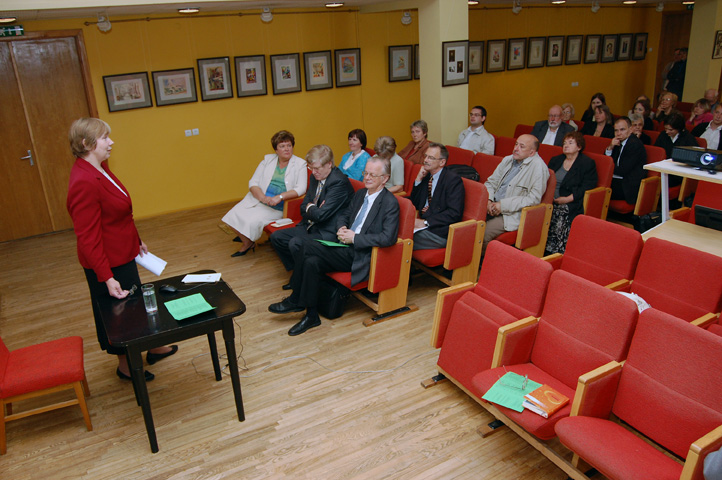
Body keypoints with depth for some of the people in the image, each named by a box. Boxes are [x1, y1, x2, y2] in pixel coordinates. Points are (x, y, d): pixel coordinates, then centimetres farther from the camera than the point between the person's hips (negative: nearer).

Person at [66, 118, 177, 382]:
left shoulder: (100, 167, 3)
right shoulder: (84, 182, -28)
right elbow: (88, 238, -27)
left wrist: (137, 241, 22)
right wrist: (107, 278, -28)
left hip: (122, 255, 10)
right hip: (108, 263, -10)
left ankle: (153, 348, 44)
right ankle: (125, 366, 31)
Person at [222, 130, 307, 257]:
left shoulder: (300, 164, -1)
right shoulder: (267, 160, 9)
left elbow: (301, 189, -13)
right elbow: (253, 183, 4)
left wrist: (279, 197, -26)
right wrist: (263, 197, -16)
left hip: (278, 207, -4)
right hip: (258, 199, 4)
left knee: (253, 222, -24)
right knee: (234, 215, -15)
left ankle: (247, 243, 10)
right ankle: (246, 240, 14)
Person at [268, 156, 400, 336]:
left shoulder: (390, 203, -10)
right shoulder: (360, 194, 15)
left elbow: (388, 238, -21)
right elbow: (344, 215, 25)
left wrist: (354, 237, -19)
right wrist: (341, 229, 0)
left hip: (362, 257, -7)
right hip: (347, 248, 8)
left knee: (307, 245, -20)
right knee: (312, 262, -19)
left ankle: (295, 300, -3)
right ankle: (311, 316, -5)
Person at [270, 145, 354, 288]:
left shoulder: (339, 182, -21)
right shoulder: (315, 177, 8)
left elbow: (321, 215, -27)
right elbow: (303, 206, 12)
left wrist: (310, 208, -5)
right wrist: (313, 208, -11)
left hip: (328, 233, -10)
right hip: (310, 226, 10)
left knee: (295, 243, -28)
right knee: (276, 237, 4)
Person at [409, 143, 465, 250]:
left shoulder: (454, 180, -9)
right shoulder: (426, 176, 14)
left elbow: (454, 213, -18)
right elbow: (414, 204, 16)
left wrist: (426, 222, -20)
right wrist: (418, 179, 4)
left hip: (439, 233, -7)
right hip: (423, 225, 7)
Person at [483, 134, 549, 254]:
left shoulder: (538, 166, -9)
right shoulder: (508, 160, 15)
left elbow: (534, 199, -15)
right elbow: (491, 182, 19)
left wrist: (503, 205, -17)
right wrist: (488, 200, -3)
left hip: (512, 215, -7)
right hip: (493, 207, 7)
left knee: (483, 233, -28)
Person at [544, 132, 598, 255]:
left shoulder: (588, 164, 6)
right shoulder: (555, 160, 24)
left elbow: (586, 188, -5)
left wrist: (568, 199, -15)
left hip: (571, 205, -5)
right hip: (550, 202, 5)